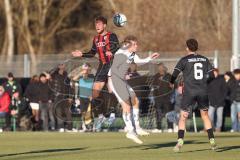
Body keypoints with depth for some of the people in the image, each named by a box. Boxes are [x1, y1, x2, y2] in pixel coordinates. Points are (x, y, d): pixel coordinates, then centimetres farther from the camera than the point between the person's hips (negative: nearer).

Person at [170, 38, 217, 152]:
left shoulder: (184, 60, -2)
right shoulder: (204, 59, 8)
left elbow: (175, 74, -8)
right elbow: (212, 76, 7)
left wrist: (171, 83, 12)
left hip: (189, 92, -3)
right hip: (203, 92, 3)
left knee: (183, 117, 2)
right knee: (205, 116, 17)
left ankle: (180, 142, -11)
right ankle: (212, 141, 13)